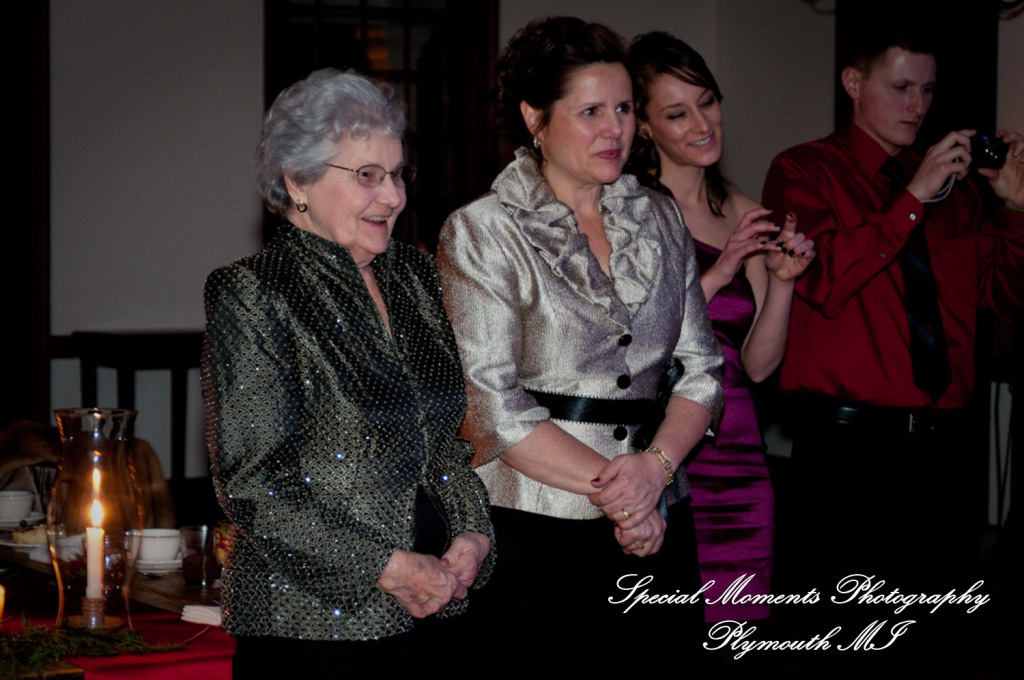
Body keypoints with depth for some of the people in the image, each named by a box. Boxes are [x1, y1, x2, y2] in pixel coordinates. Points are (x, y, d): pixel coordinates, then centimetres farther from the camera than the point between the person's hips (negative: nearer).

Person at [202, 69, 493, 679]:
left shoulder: (415, 276, 11)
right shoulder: (252, 296, -9)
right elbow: (253, 484, -14)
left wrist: (472, 536, 0)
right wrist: (386, 567, -17)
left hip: (427, 611, 6)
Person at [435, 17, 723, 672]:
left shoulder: (659, 219, 11)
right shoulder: (481, 233, -3)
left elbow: (702, 369, 9)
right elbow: (492, 404, -11)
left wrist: (656, 464, -10)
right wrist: (610, 485, -14)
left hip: (656, 529, 5)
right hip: (533, 536, -4)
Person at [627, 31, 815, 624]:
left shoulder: (742, 217, 13)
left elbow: (758, 365, 11)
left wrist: (782, 280, -3)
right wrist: (716, 275, -15)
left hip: (735, 460, 5)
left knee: (732, 626, 0)